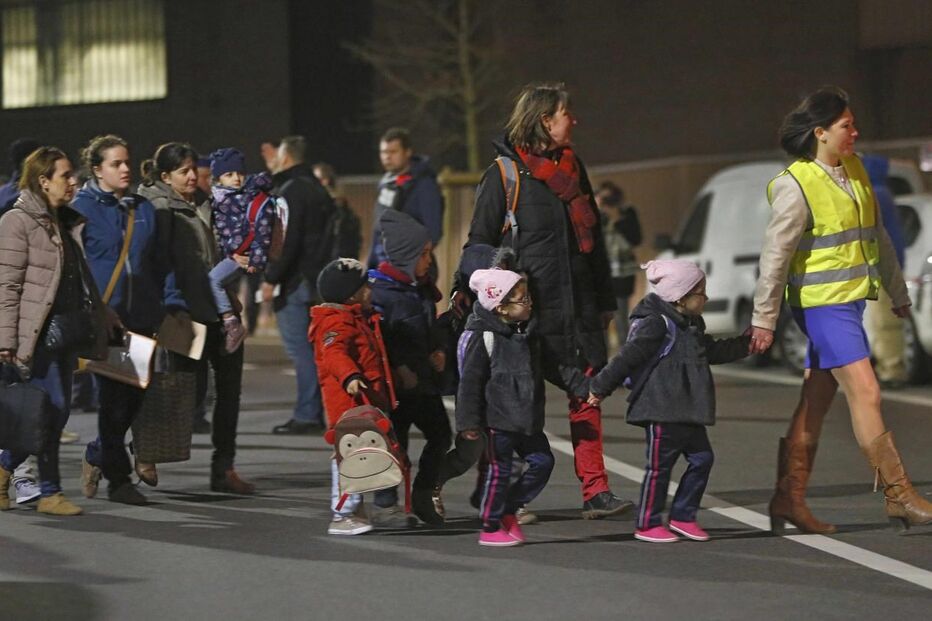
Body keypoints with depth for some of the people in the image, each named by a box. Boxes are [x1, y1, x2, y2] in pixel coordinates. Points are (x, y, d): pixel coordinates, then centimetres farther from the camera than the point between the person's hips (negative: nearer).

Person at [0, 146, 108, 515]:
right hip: (38, 333, -9)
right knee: (53, 408, -9)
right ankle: (50, 492, 2)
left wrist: (98, 325, 19)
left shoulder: (67, 223, 18)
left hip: (66, 331, 9)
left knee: (58, 411, 8)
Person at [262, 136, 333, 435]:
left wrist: (271, 278, -16)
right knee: (309, 348, 12)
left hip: (295, 278, -9)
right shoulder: (315, 188, 16)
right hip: (315, 279, 9)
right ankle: (314, 413, 15)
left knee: (299, 349, -8)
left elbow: (286, 241, -19)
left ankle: (306, 415, -9)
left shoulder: (291, 191, -12)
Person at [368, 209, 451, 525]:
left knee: (440, 434, 10)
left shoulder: (420, 287, 12)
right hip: (396, 381, -8)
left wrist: (437, 351, 7)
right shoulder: (379, 289, -15)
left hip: (423, 377, 8)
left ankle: (424, 495, 25)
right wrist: (399, 369, -21)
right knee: (395, 440, -2)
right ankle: (386, 505, 8)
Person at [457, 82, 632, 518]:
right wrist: (470, 296, -6)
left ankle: (595, 492, -2)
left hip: (577, 307, 5)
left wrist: (604, 301, 20)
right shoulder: (503, 174, -4)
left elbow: (593, 237, 21)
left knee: (587, 395, -2)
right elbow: (480, 241, -1)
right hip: (526, 307, -5)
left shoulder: (573, 168, 15)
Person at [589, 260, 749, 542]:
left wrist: (744, 344, 27)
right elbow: (627, 357, -16)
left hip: (686, 412, 9)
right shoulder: (655, 324, -16)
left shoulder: (691, 326, 14)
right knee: (660, 465, -3)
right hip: (661, 411, -9)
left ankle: (683, 516, 20)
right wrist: (601, 388, -15)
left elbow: (712, 351, 31)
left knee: (702, 458, 9)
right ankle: (647, 524, 7)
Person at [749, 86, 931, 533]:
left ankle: (789, 500, 15)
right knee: (865, 393, -11)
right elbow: (775, 255, -12)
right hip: (822, 304, -8)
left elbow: (876, 236, 20)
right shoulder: (796, 186, -13)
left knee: (815, 402, 10)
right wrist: (764, 319, -12)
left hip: (850, 300, 8)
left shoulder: (855, 170, 11)